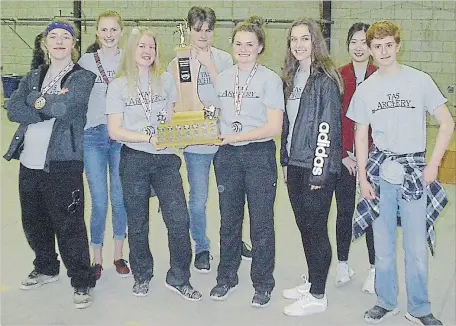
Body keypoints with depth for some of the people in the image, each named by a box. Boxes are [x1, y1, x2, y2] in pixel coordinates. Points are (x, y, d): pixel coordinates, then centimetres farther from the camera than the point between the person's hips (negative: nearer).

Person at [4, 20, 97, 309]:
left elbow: (63, 106, -19)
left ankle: (82, 281, 11)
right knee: (33, 221, 17)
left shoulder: (83, 77, -1)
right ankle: (46, 269, 38)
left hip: (62, 163, -6)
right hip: (29, 162, 6)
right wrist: (48, 107, -11)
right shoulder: (33, 77, 16)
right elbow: (13, 110, 0)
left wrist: (37, 102, -2)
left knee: (68, 224, -3)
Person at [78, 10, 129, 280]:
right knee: (99, 201, 0)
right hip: (93, 136, 0)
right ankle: (97, 258, 16)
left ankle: (118, 254, 23)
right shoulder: (86, 61, 7)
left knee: (120, 198, 6)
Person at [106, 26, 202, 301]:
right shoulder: (119, 86, 0)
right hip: (134, 160, -1)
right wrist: (149, 138, -15)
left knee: (179, 220, -5)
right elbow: (115, 131, -4)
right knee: (138, 224, 9)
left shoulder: (166, 80, 7)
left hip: (166, 158, 2)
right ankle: (142, 276, 29)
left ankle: (179, 278, 12)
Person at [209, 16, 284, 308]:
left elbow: (274, 127, -14)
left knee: (261, 222, 4)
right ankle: (227, 278, 29)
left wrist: (234, 137, -18)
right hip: (227, 156, 4)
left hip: (259, 155, -4)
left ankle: (263, 284, 19)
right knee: (229, 220, 14)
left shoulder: (270, 79, -6)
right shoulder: (223, 78, 9)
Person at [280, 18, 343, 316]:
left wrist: (319, 171, -18)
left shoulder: (325, 79, -12)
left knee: (316, 229, 0)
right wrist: (286, 161, 13)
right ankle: (312, 282, 31)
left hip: (317, 168, -8)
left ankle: (317, 296, 12)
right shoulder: (293, 78, 12)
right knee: (304, 226, 15)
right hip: (296, 166, 8)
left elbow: (328, 128, -16)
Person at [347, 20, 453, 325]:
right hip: (379, 172, 2)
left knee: (416, 247, 1)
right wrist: (363, 178, 3)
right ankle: (386, 301, 26)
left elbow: (447, 123, 0)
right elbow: (361, 136, 9)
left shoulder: (420, 81, -3)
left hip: (414, 172, -2)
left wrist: (433, 165, -6)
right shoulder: (365, 90, 4)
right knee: (383, 245, 10)